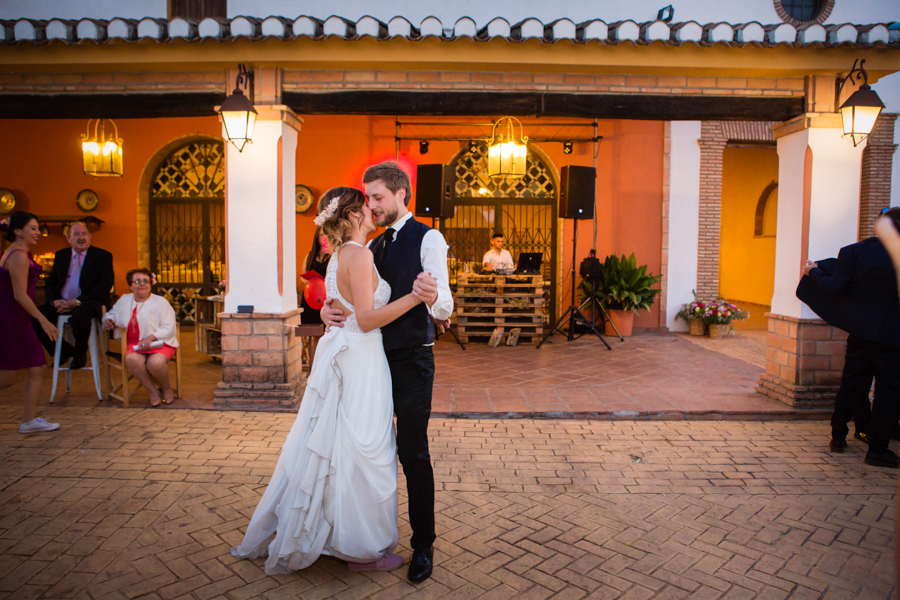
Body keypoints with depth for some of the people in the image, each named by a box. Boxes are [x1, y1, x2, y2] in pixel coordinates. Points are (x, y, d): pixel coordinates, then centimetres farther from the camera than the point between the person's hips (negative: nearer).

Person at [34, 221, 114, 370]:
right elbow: (50, 283, 19)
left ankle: (80, 354, -8)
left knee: (80, 315, -39)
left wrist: (77, 302, -18)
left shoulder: (103, 256, 1)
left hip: (89, 303, -5)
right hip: (62, 303, 6)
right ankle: (64, 351, 6)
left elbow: (105, 286, -9)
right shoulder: (61, 255, 17)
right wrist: (54, 300, -5)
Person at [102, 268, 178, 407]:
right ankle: (152, 391, -11)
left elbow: (169, 328, -4)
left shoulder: (160, 301, 5)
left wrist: (151, 337, -19)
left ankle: (167, 388, 0)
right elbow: (112, 313, 34)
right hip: (134, 344, 3)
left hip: (159, 342, -3)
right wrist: (108, 319, 8)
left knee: (155, 362, -36)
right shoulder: (124, 300, 18)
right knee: (132, 359, -34)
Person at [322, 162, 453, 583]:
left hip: (412, 361, -7)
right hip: (377, 356, 7)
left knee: (413, 452, -2)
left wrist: (431, 297, -42)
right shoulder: (372, 247, 13)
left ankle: (423, 544, 15)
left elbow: (444, 308, -18)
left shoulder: (428, 239, -9)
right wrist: (328, 310, -6)